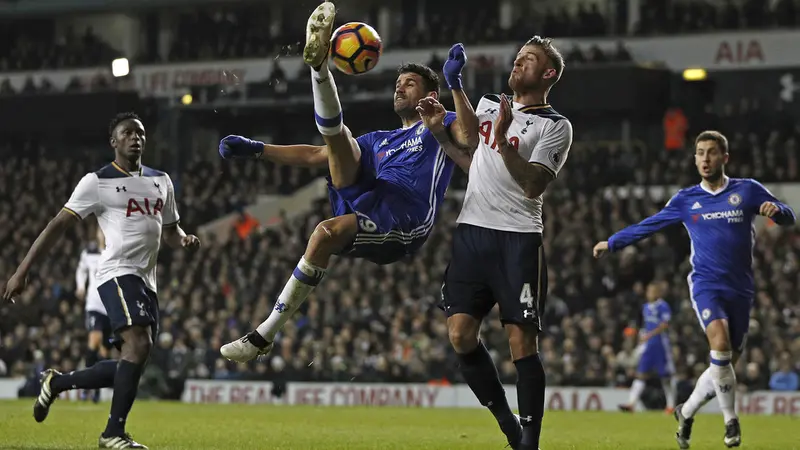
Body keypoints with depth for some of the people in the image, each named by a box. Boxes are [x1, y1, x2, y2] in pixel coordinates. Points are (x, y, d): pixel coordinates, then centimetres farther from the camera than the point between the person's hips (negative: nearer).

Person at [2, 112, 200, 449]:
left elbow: (170, 231, 28)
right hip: (118, 273, -8)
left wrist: (184, 240, 2)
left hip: (147, 281, 8)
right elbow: (58, 226, -4)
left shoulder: (161, 181, 17)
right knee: (139, 345, -25)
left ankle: (57, 383, 27)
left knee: (128, 368, 7)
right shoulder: (97, 182, -2)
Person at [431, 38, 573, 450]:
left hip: (518, 238, -5)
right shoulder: (489, 104, 18)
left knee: (521, 341, -9)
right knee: (460, 335, -4)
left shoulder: (555, 127, -1)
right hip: (471, 232, 5)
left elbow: (533, 185, -12)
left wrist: (502, 139, -21)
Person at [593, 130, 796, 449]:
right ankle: (731, 420, -15)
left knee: (725, 364, 3)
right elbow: (649, 225, 18)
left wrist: (775, 209, -19)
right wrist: (613, 243, 19)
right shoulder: (686, 200, 7)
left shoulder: (748, 190, 4)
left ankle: (686, 413, 26)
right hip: (706, 285, -1)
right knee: (720, 342, -26)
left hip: (740, 290, 1)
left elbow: (788, 218, 4)